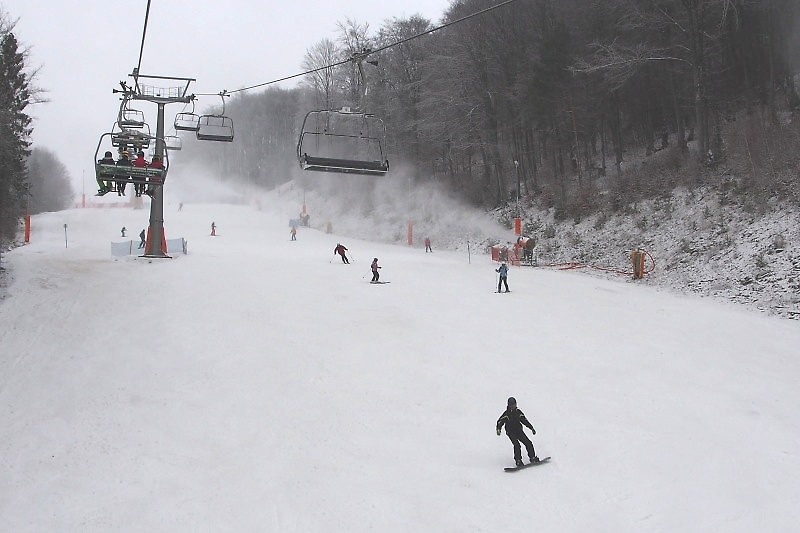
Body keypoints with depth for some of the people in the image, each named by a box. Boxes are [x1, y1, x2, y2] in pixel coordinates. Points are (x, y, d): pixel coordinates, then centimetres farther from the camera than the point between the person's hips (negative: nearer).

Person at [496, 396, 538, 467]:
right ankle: (518, 461, -16)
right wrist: (498, 429, -25)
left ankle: (532, 458, 10)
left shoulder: (518, 412, 9)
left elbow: (524, 420, 18)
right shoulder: (506, 413, -3)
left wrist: (531, 428, 17)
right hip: (511, 432, -4)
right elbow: (500, 422, -8)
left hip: (519, 431, 4)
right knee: (517, 445, -22)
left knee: (528, 443, -4)